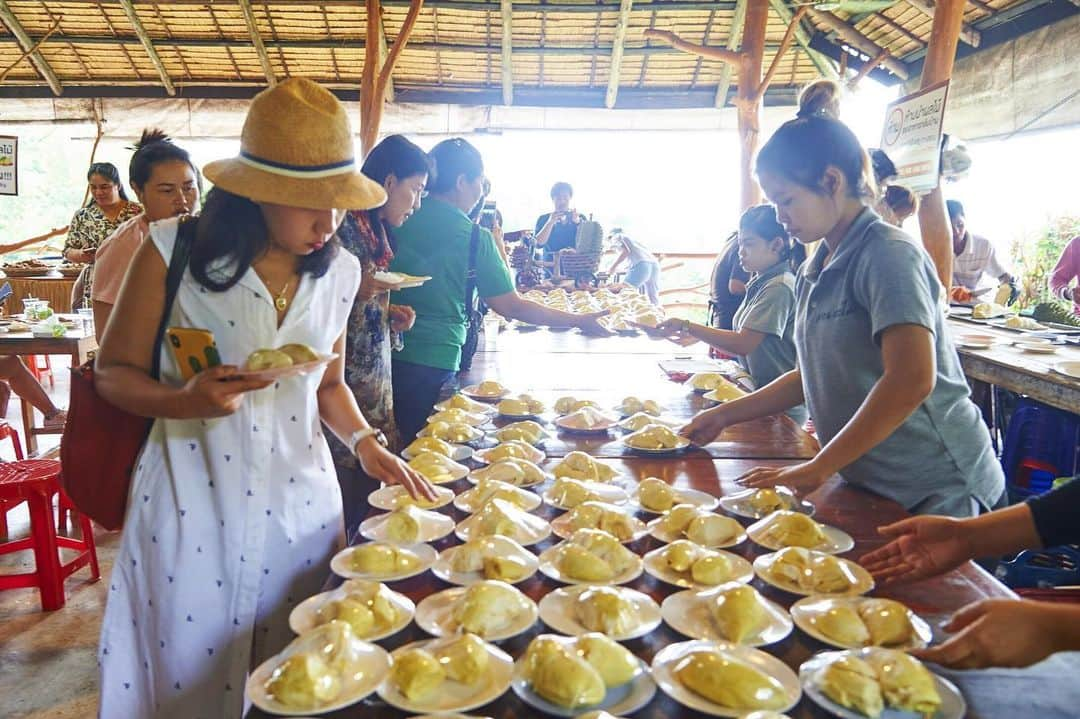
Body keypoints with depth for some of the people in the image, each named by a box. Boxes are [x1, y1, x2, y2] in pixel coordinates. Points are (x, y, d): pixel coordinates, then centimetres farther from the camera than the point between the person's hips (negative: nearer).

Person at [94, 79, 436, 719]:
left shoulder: (339, 272, 3)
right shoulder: (175, 251, -10)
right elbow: (114, 373, -2)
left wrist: (365, 442, -2)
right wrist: (187, 401, -22)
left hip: (301, 504, 3)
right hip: (190, 504, -3)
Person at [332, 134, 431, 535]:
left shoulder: (376, 231, 14)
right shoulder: (343, 229, -13)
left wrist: (391, 314, 5)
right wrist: (356, 292, -26)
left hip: (375, 378, 9)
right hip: (348, 380, -9)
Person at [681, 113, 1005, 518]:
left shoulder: (889, 253, -17)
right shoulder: (813, 272, 8)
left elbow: (912, 381, -27)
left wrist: (817, 468, -23)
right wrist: (724, 416, 9)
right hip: (868, 486, 7)